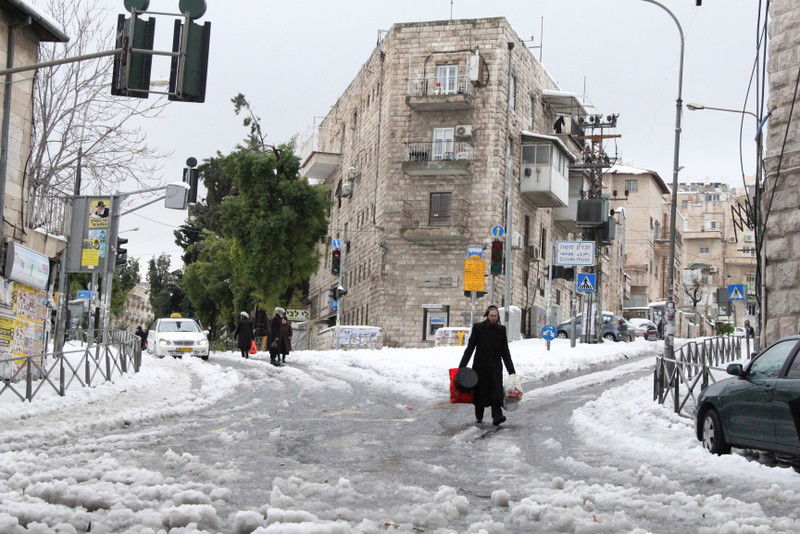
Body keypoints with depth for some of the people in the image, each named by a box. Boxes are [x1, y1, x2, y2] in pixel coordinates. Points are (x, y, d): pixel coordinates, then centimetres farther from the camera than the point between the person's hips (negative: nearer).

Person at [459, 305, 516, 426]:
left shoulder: (501, 330, 6)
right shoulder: (478, 327, 0)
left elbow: (505, 352, 11)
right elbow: (470, 347, 0)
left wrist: (511, 370, 9)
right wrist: (462, 366, -7)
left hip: (495, 366, 0)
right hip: (480, 365, 0)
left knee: (496, 389, -15)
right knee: (480, 391, 7)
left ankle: (497, 416, -24)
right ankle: (479, 416, 23)